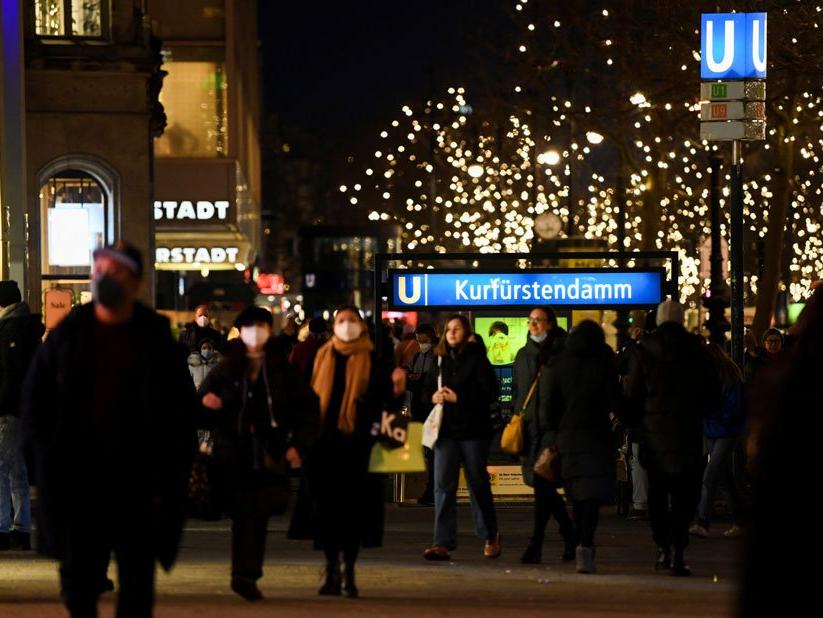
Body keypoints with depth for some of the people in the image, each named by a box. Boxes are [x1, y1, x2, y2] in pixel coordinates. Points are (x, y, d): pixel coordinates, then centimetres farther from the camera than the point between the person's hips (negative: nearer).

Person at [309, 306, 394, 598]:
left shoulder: (373, 361, 6)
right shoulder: (322, 358, 11)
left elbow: (383, 399, 5)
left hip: (356, 443, -2)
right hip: (323, 442, 2)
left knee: (354, 507, 0)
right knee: (327, 506, 2)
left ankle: (349, 571, 9)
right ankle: (331, 569, 13)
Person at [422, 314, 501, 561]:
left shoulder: (476, 358, -5)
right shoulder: (441, 360, 10)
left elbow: (490, 392, -12)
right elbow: (427, 388, 18)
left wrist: (458, 397, -17)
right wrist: (433, 396, -5)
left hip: (473, 431, -4)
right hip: (446, 430, 4)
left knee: (478, 484, 8)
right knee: (443, 485, -6)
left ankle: (490, 536, 27)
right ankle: (443, 542, -9)